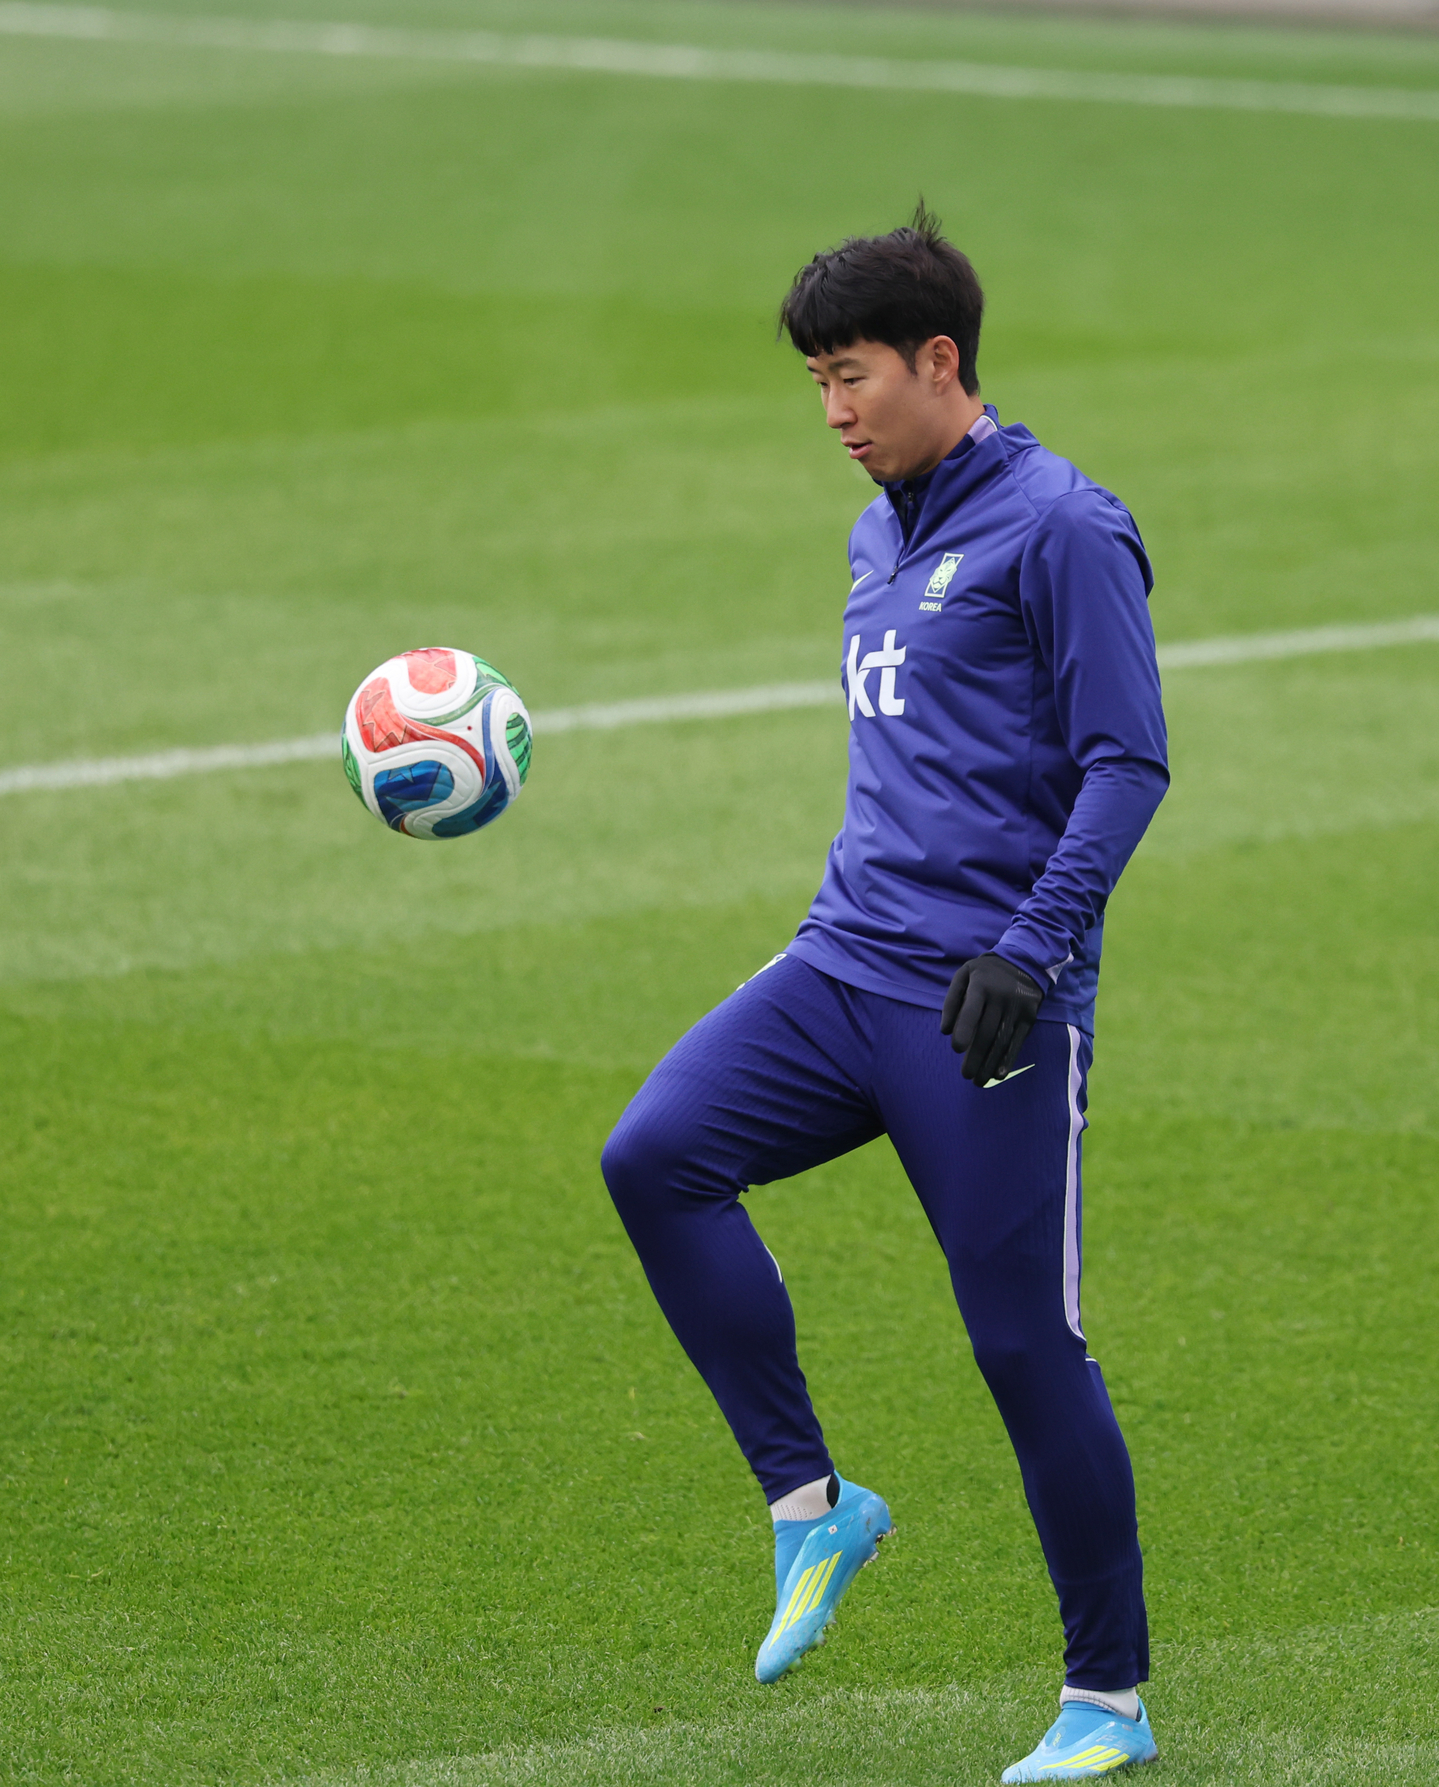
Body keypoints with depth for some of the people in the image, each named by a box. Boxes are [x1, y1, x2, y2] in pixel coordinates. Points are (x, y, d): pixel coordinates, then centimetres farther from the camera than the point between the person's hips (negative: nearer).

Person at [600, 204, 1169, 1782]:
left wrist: (1029, 949, -19)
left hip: (988, 1007, -8)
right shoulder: (878, 538, 18)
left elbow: (1126, 762, -11)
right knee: (654, 1156, -15)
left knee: (1027, 1344, -4)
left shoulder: (1058, 528, -7)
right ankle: (809, 1504, -5)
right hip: (844, 969, 8)